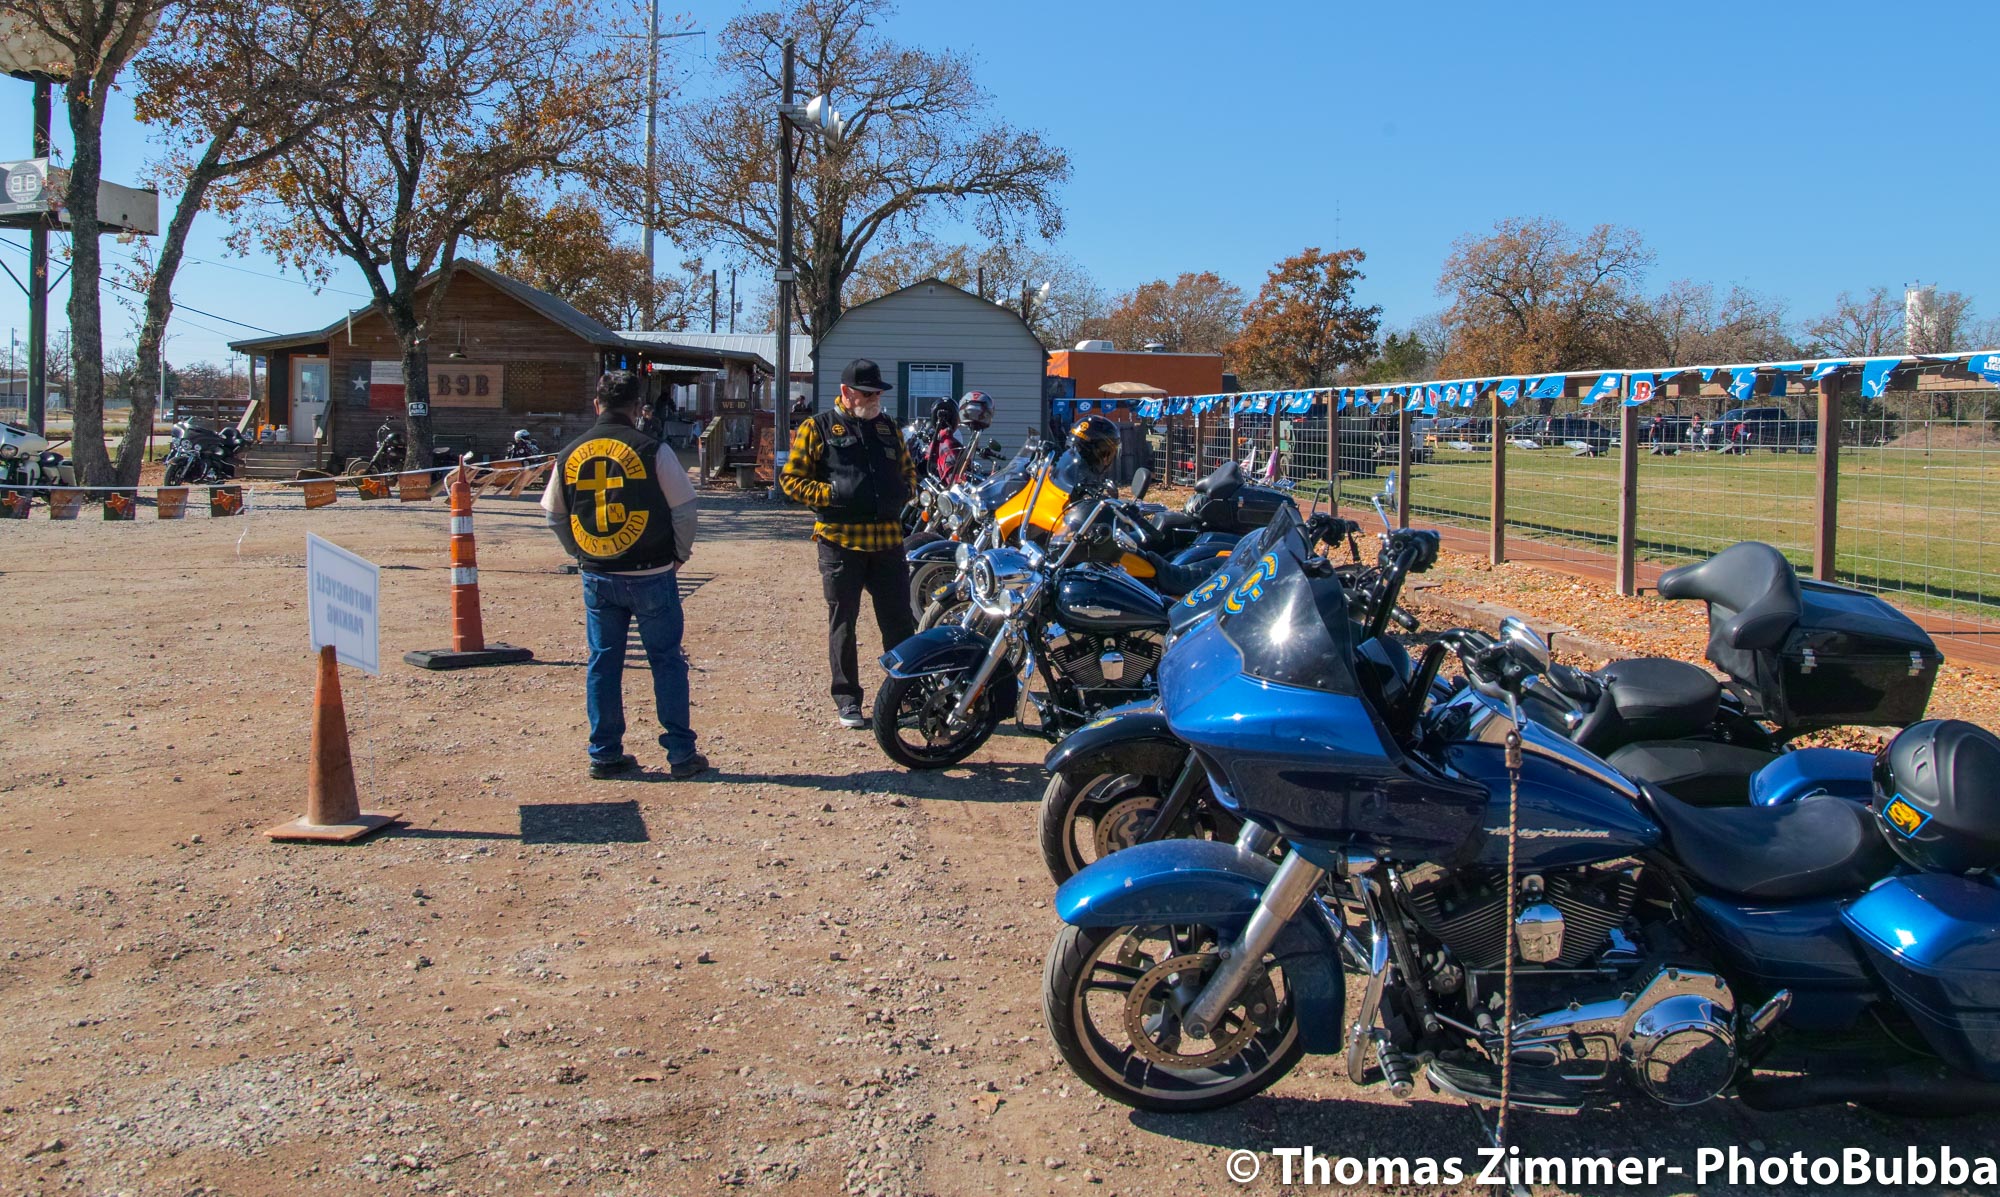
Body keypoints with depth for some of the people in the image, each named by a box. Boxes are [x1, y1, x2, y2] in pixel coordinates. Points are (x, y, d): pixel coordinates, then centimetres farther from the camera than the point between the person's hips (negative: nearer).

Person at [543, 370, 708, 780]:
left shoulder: (569, 455, 3)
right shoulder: (653, 450, -10)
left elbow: (555, 514, 11)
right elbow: (683, 508, -7)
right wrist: (680, 553, 7)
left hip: (596, 576, 4)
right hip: (651, 574, -3)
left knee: (602, 664, 12)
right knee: (667, 662, 6)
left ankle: (605, 755, 17)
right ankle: (681, 754, 9)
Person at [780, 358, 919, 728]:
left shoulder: (888, 427, 15)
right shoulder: (818, 428, 1)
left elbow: (908, 467, 28)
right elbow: (792, 479, -1)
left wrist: (906, 490, 6)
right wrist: (831, 494, -15)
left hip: (888, 538, 4)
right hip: (840, 539, -4)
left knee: (899, 621, 6)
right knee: (842, 623, 5)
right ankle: (847, 700, 13)